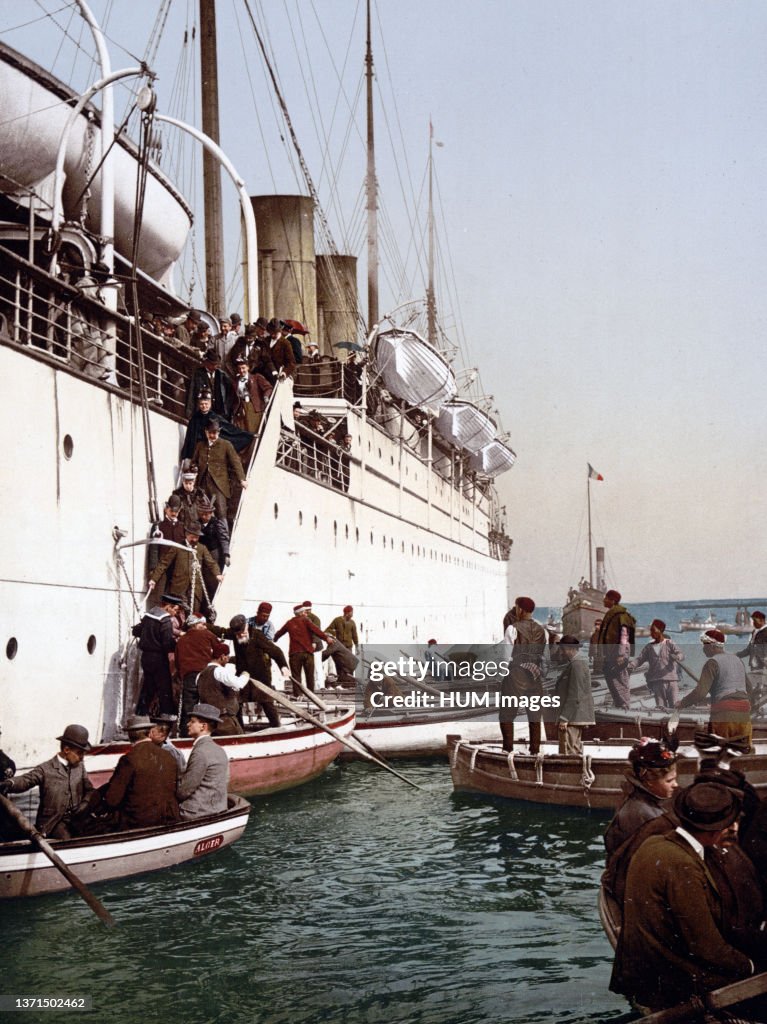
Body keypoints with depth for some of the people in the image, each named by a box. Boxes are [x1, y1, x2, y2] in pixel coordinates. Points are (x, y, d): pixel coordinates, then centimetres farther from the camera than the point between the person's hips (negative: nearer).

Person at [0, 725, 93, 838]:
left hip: (76, 818, 5)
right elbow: (25, 780, -20)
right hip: (54, 821, -5)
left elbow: (89, 790, 15)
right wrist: (9, 783, -42)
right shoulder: (45, 769, -6)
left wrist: (82, 808, -5)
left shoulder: (80, 766, 12)